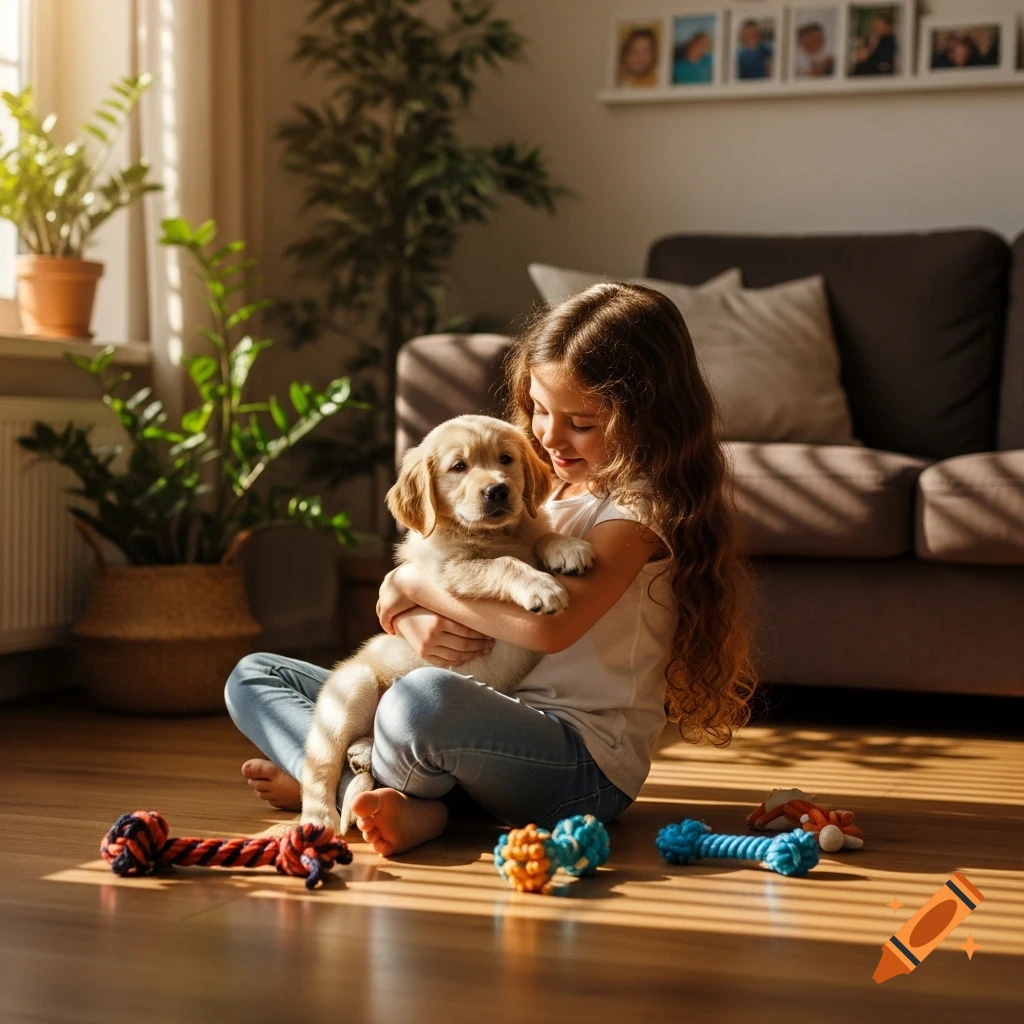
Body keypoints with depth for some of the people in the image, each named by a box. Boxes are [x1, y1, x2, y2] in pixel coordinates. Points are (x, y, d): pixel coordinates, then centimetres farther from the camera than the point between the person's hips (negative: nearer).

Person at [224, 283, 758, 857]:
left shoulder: (642, 513, -8)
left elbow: (549, 625, -26)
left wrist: (414, 583, -13)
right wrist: (413, 619, -12)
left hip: (585, 761, -9)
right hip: (493, 717, 9)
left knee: (428, 700, -41)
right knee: (255, 678, 7)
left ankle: (336, 784, -9)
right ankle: (405, 806, -16)